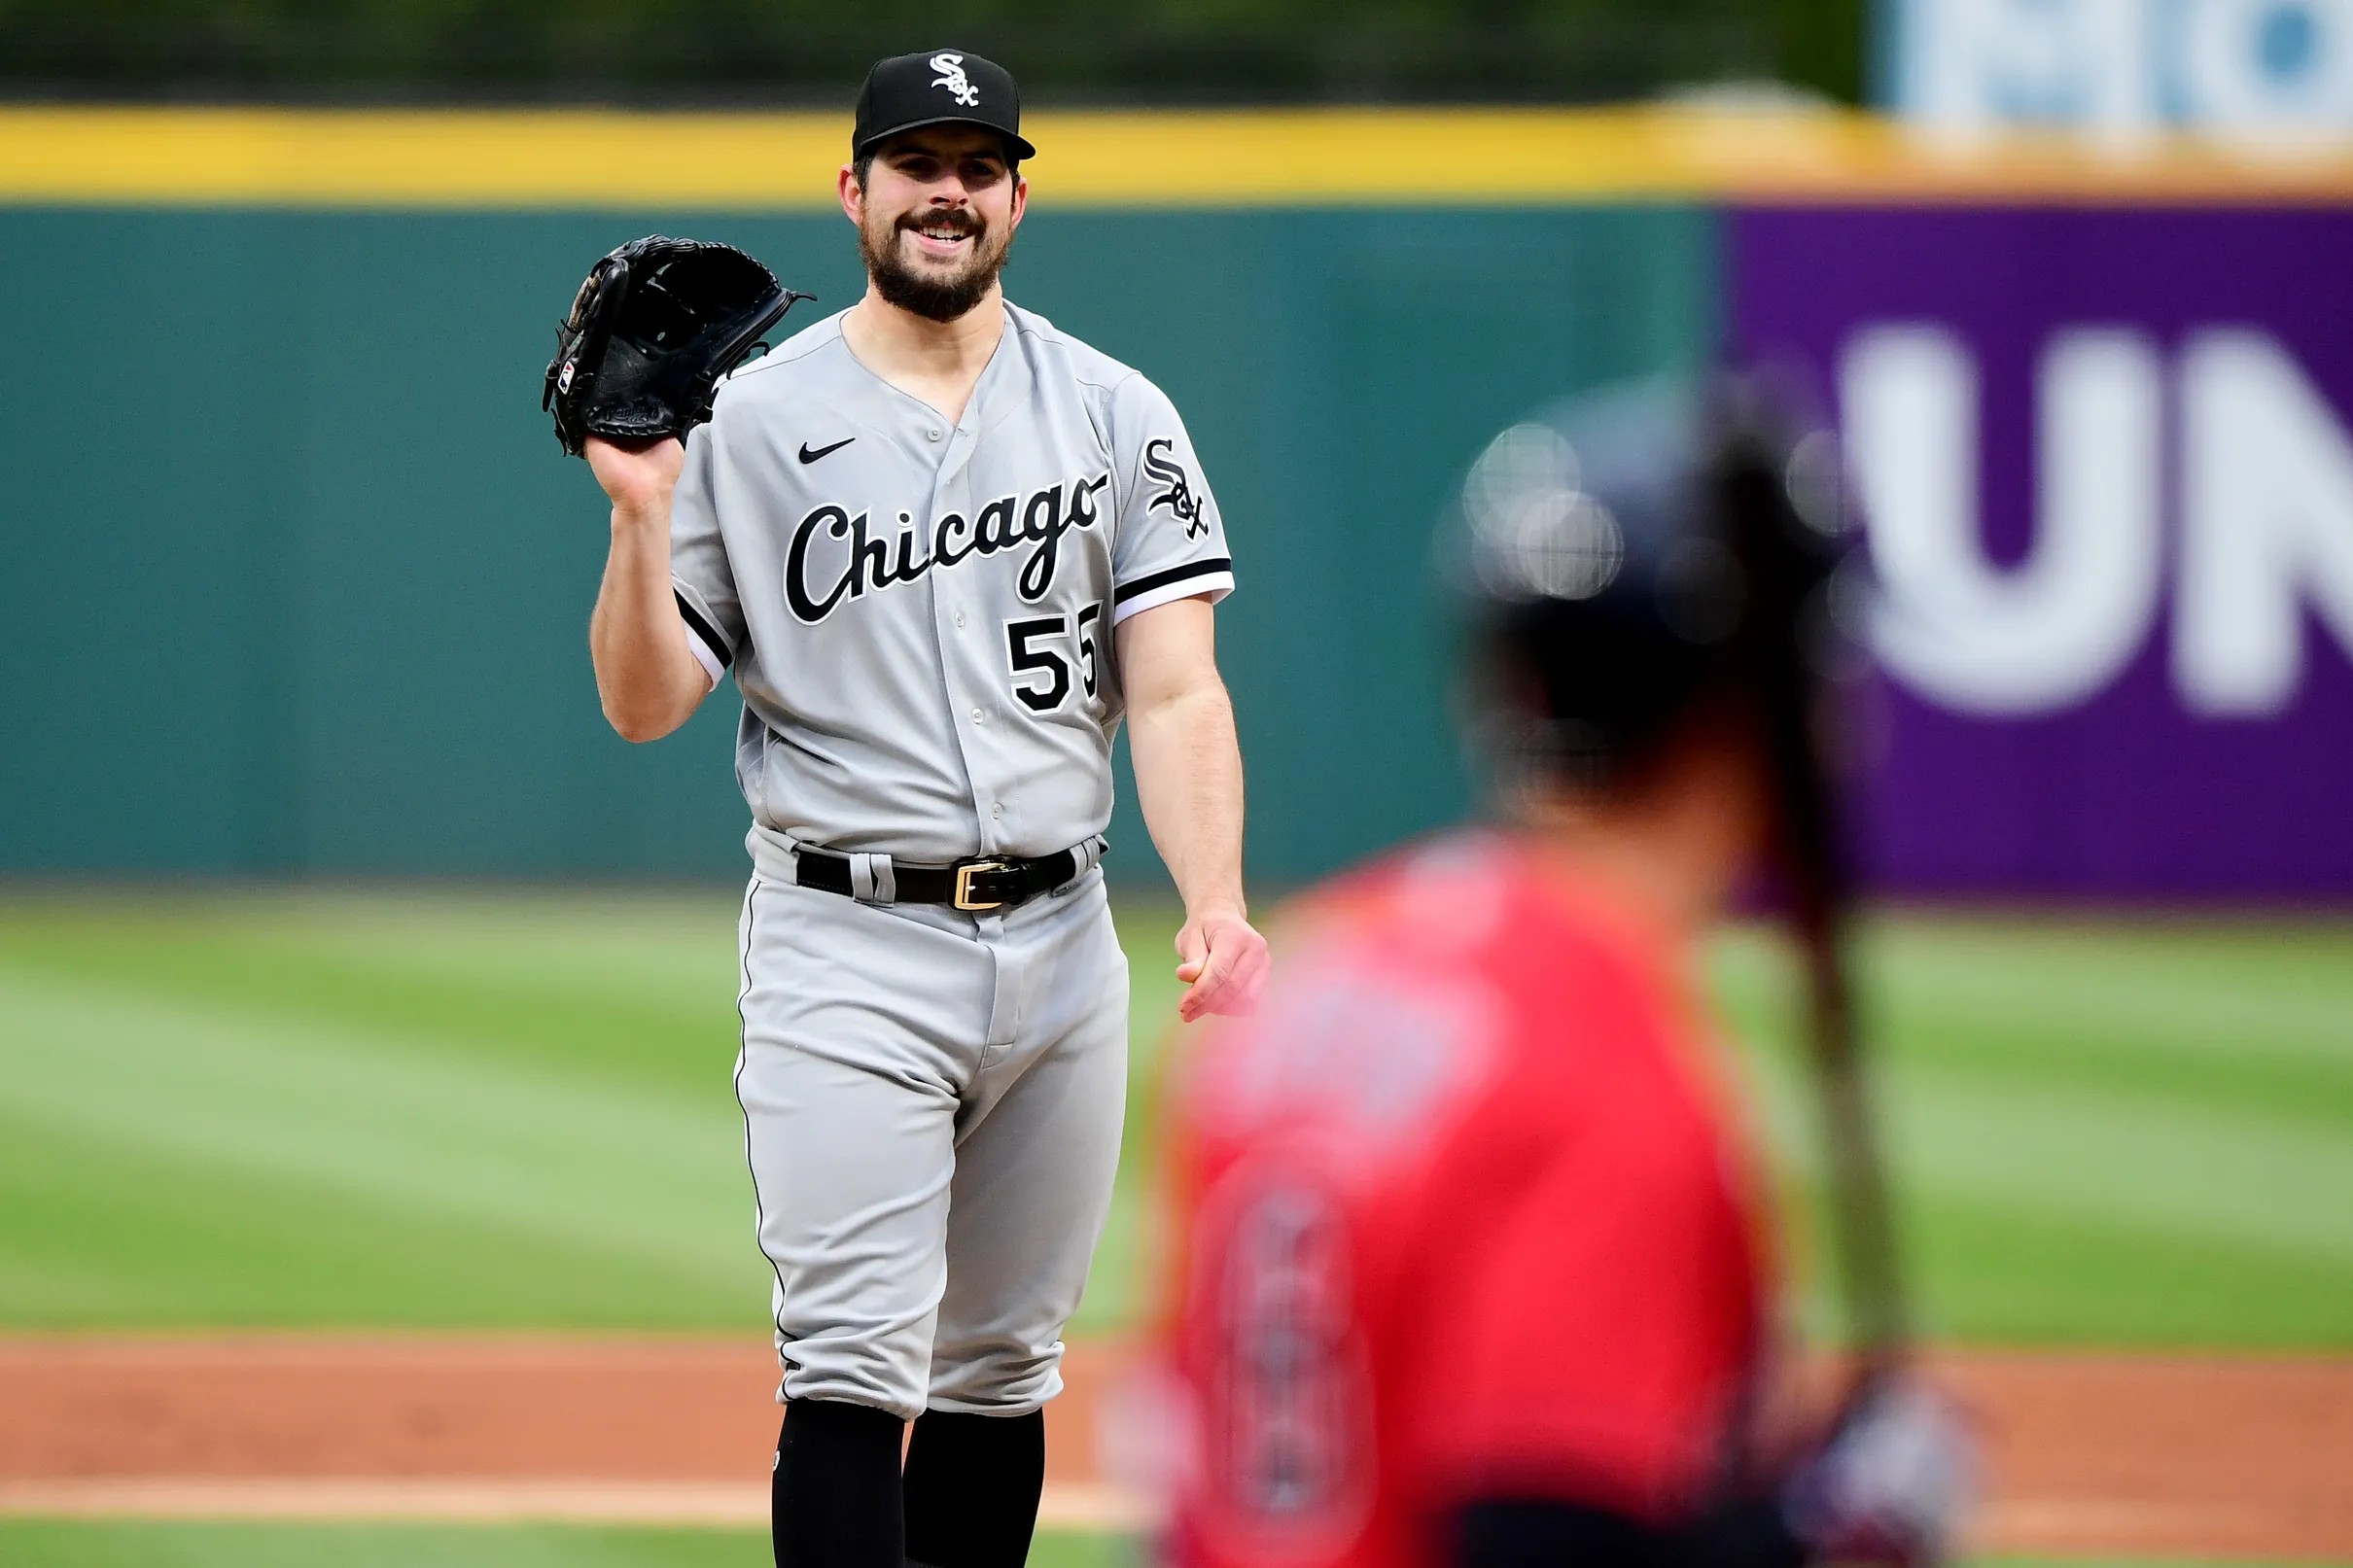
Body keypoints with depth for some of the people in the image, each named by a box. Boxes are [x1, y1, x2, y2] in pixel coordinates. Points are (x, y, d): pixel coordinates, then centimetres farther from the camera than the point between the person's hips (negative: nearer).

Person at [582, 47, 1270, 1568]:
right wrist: (643, 519, -16)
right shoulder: (754, 419, 0)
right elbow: (645, 705, 1)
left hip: (1059, 941, 3)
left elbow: (1176, 689, -2)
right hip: (847, 946, -3)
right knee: (854, 1374, -13)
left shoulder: (1117, 416, 5)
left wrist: (1217, 905, -17)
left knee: (1001, 1374, 11)